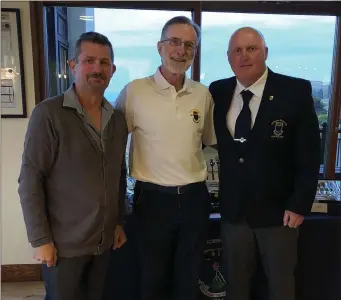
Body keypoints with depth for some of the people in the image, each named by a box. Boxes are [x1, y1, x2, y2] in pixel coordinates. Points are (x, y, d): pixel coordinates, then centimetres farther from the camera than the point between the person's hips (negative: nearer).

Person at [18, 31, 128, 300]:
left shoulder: (118, 118, 2)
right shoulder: (49, 114, -14)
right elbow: (30, 180, -14)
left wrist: (119, 222, 10)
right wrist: (40, 239, -13)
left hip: (104, 240, 5)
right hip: (65, 242, -5)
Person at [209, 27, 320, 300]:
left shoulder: (296, 91, -11)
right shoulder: (218, 91, -1)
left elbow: (310, 153, -9)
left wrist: (300, 204, -11)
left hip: (278, 208, -2)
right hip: (233, 208, 3)